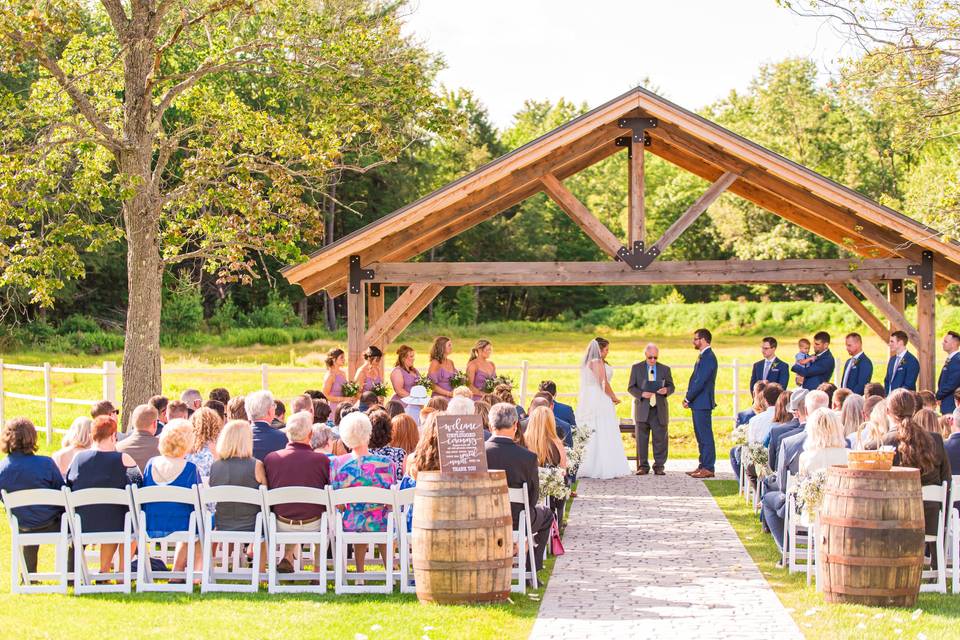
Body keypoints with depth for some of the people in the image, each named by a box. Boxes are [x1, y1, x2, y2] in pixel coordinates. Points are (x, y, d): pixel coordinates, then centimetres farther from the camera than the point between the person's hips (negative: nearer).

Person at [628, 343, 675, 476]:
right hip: (642, 409, -1)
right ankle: (643, 466, 8)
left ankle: (659, 466, 6)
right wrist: (641, 394, -15)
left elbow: (671, 386, 12)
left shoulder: (665, 369, 10)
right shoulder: (636, 368, 6)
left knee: (660, 439, -1)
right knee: (642, 439, 1)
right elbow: (631, 388, 4)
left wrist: (666, 390, -11)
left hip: (660, 409, 1)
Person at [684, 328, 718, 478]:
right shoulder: (703, 356, 16)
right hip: (698, 403, 10)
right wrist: (689, 398, 9)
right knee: (701, 436, 13)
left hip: (703, 403, -10)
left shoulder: (708, 358, -16)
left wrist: (688, 398, -12)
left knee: (705, 436, -7)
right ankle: (703, 466, 18)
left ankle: (708, 468, -5)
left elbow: (700, 381, -20)